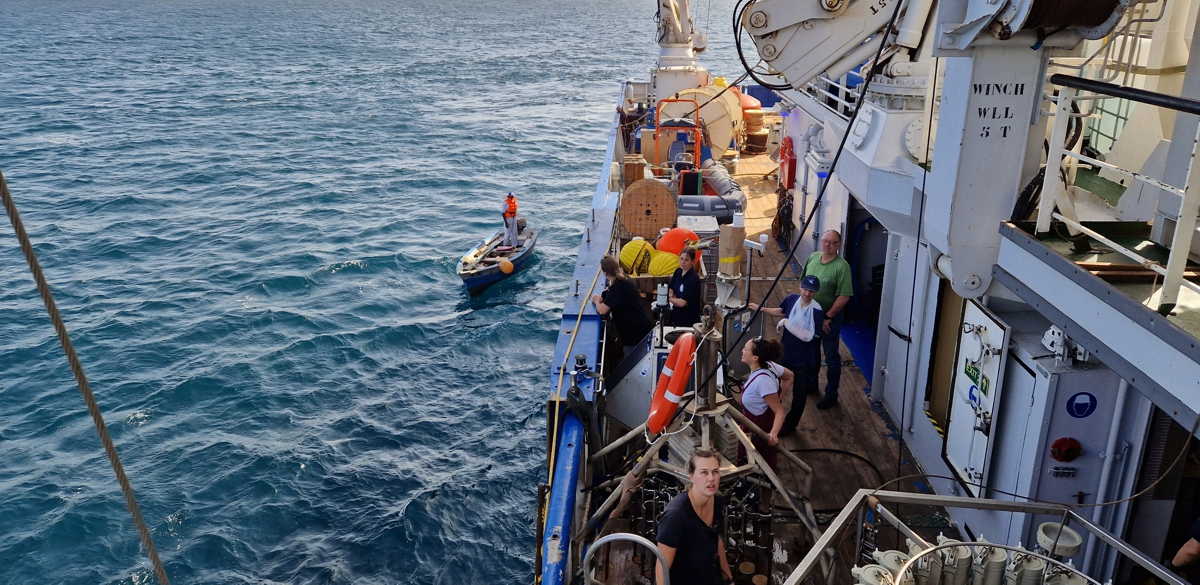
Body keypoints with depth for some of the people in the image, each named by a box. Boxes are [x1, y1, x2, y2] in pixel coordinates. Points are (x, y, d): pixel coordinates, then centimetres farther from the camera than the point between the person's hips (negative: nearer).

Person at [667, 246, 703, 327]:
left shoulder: (693, 278, -21)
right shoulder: (678, 271, 1)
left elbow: (682, 302, -22)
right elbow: (670, 291, 8)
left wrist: (669, 298, -4)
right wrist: (675, 300, -13)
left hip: (688, 320, -6)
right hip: (675, 316, 7)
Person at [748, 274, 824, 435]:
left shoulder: (817, 311, -25)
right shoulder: (791, 299, -9)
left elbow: (808, 336, -28)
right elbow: (781, 311, 13)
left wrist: (788, 324, -24)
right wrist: (761, 309, 7)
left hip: (804, 360, -5)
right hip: (785, 354, 5)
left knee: (799, 393, 14)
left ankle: (790, 424, 33)